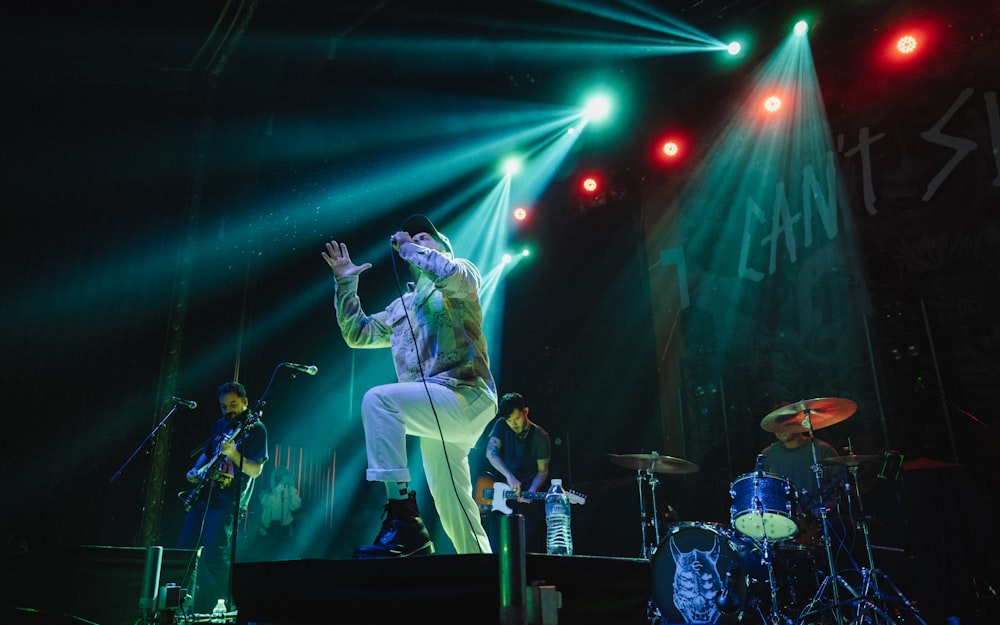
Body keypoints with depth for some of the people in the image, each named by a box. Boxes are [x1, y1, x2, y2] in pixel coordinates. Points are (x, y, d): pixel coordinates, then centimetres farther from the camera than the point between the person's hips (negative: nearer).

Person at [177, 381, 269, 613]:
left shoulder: (255, 428, -6)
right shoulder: (220, 425, 16)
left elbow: (256, 470, -12)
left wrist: (232, 454, -26)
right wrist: (195, 471, 10)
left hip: (226, 501, -8)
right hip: (202, 494, 8)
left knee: (214, 555, -15)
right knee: (184, 549, 8)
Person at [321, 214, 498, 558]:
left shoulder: (462, 274, 7)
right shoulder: (401, 306, 26)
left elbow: (451, 273, -19)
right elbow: (357, 334, 26)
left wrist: (409, 247, -4)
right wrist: (345, 282, 20)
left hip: (464, 396, -8)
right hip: (437, 413, 9)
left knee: (378, 399, -29)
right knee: (452, 510, 11)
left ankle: (403, 517, -31)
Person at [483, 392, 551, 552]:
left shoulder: (540, 437, -5)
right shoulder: (501, 426, -1)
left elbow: (542, 471, 0)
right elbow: (491, 452, -15)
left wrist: (531, 492, -18)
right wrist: (510, 477, -28)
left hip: (527, 494, -2)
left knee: (527, 547, -6)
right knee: (498, 547, 1)